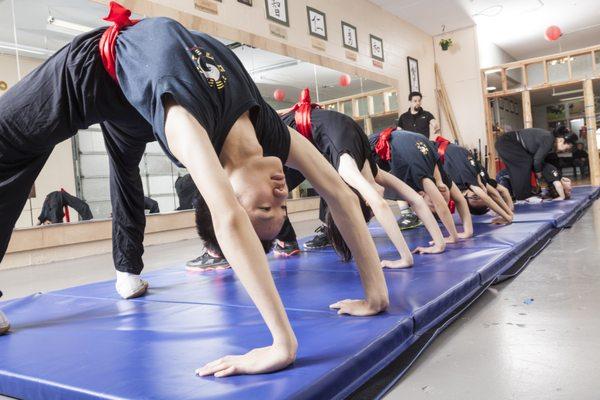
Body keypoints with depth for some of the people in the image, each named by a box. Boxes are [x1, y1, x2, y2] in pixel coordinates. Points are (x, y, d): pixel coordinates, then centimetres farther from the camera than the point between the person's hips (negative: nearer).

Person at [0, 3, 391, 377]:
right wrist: (285, 345, -66)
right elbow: (230, 221, -63)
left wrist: (376, 294, -33)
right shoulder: (186, 123, -50)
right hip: (99, 64, -4)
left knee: (125, 169, 25)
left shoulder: (275, 134, -34)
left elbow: (343, 196, -31)